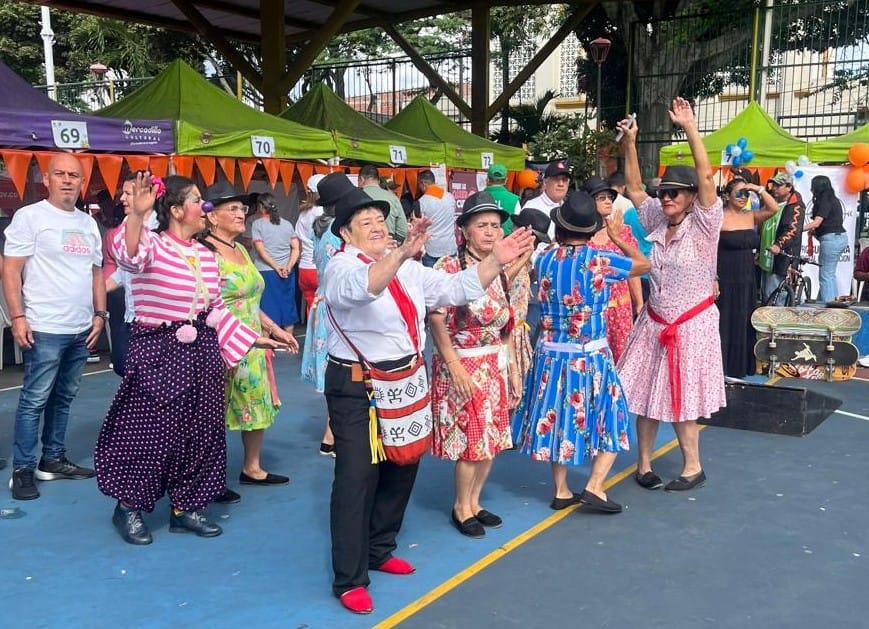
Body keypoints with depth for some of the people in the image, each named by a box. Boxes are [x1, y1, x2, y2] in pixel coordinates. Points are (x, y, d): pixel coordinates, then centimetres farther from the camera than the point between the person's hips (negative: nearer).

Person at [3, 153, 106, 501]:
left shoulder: (88, 222, 13)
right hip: (45, 329, -6)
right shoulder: (29, 216, -5)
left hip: (81, 329, 6)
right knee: (34, 400, -2)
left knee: (63, 397, 14)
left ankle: (53, 460, 24)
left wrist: (99, 314, 10)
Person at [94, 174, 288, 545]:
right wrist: (137, 214, -54)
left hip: (201, 355, 7)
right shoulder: (152, 245, -12)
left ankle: (185, 508, 26)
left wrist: (254, 339, 11)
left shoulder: (206, 255, 9)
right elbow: (128, 254, -38)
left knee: (199, 431, 11)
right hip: (158, 355, -7)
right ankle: (129, 507, 24)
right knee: (149, 431, 3)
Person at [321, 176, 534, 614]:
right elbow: (364, 286, -36)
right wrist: (403, 253, -51)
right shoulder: (341, 269, -12)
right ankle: (349, 579, 10)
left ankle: (379, 551, 37)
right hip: (357, 387, -7)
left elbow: (455, 289, 9)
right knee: (357, 480, -3)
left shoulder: (407, 269, 11)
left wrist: (495, 261, -3)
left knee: (401, 470, 17)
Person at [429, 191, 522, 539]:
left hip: (497, 366, 7)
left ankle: (474, 502, 29)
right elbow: (437, 322, -15)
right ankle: (461, 507, 19)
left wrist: (513, 369, 12)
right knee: (471, 439, -1)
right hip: (462, 365, -7)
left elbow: (507, 325, 13)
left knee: (492, 439, 11)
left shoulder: (502, 270, 7)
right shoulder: (449, 267, -13)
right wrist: (456, 368, -19)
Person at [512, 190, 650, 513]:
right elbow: (644, 264, 4)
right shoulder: (601, 260, -13)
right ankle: (594, 487, 3)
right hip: (592, 356, -3)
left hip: (551, 354, 4)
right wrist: (618, 238, 15)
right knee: (610, 420, 13)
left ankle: (561, 491, 22)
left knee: (557, 420, 15)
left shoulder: (543, 261, -4)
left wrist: (559, 243, 22)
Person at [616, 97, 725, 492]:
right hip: (654, 322, 5)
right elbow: (634, 188, 8)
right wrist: (630, 144, -2)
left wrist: (690, 127, -26)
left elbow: (706, 177, -23)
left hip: (692, 323, -5)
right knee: (645, 392, 7)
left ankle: (693, 467, 21)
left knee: (680, 398, 3)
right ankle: (644, 464, 20)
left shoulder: (703, 225, -11)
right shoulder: (657, 221, 3)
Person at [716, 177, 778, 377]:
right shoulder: (719, 218, -7)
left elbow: (773, 209, -3)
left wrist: (759, 190, -7)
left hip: (747, 281, 6)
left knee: (744, 324, 10)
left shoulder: (751, 216, 9)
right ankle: (720, 368, 6)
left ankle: (739, 367, 20)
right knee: (724, 324, -2)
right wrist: (713, 279, -15)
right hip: (726, 281, -6)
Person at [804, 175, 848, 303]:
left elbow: (816, 223, -20)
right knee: (830, 273, 19)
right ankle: (834, 299, 26)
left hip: (831, 239, -10)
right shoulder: (834, 200, 15)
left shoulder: (825, 201, -13)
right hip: (841, 237, 10)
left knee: (826, 275, -5)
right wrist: (815, 231, 6)